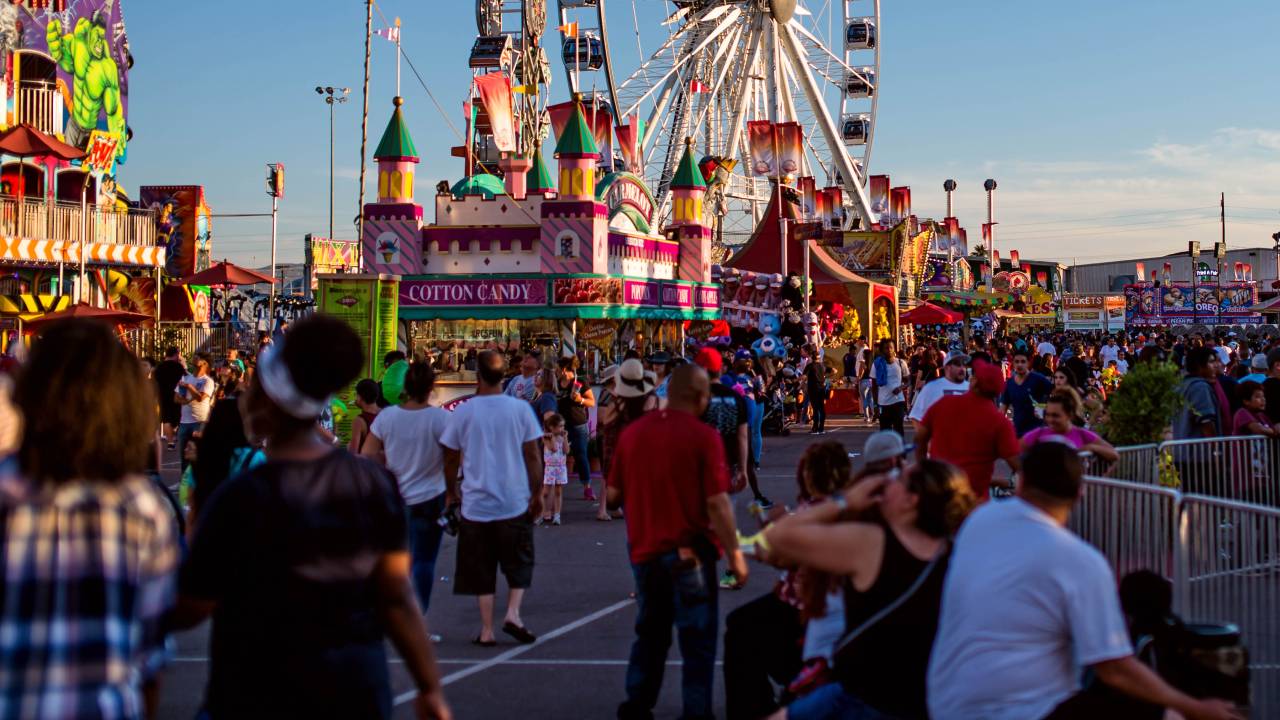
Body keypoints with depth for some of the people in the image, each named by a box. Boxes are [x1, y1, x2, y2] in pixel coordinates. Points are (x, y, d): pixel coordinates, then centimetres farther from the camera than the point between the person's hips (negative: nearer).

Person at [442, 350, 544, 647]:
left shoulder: (463, 412, -3)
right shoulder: (520, 409, -3)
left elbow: (451, 458, 4)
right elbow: (533, 456, -1)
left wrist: (452, 491, 19)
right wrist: (537, 493, 10)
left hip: (475, 503, 0)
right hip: (515, 502, 0)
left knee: (481, 570, 8)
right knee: (519, 563, 15)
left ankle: (487, 630, 7)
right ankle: (513, 613, -3)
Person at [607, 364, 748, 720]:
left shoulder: (632, 432, 1)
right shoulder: (703, 436, -14)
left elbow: (614, 496, 7)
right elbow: (717, 503, -17)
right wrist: (735, 554, -9)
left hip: (643, 548, 6)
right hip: (688, 551, -5)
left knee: (650, 631, 21)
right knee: (697, 638, 6)